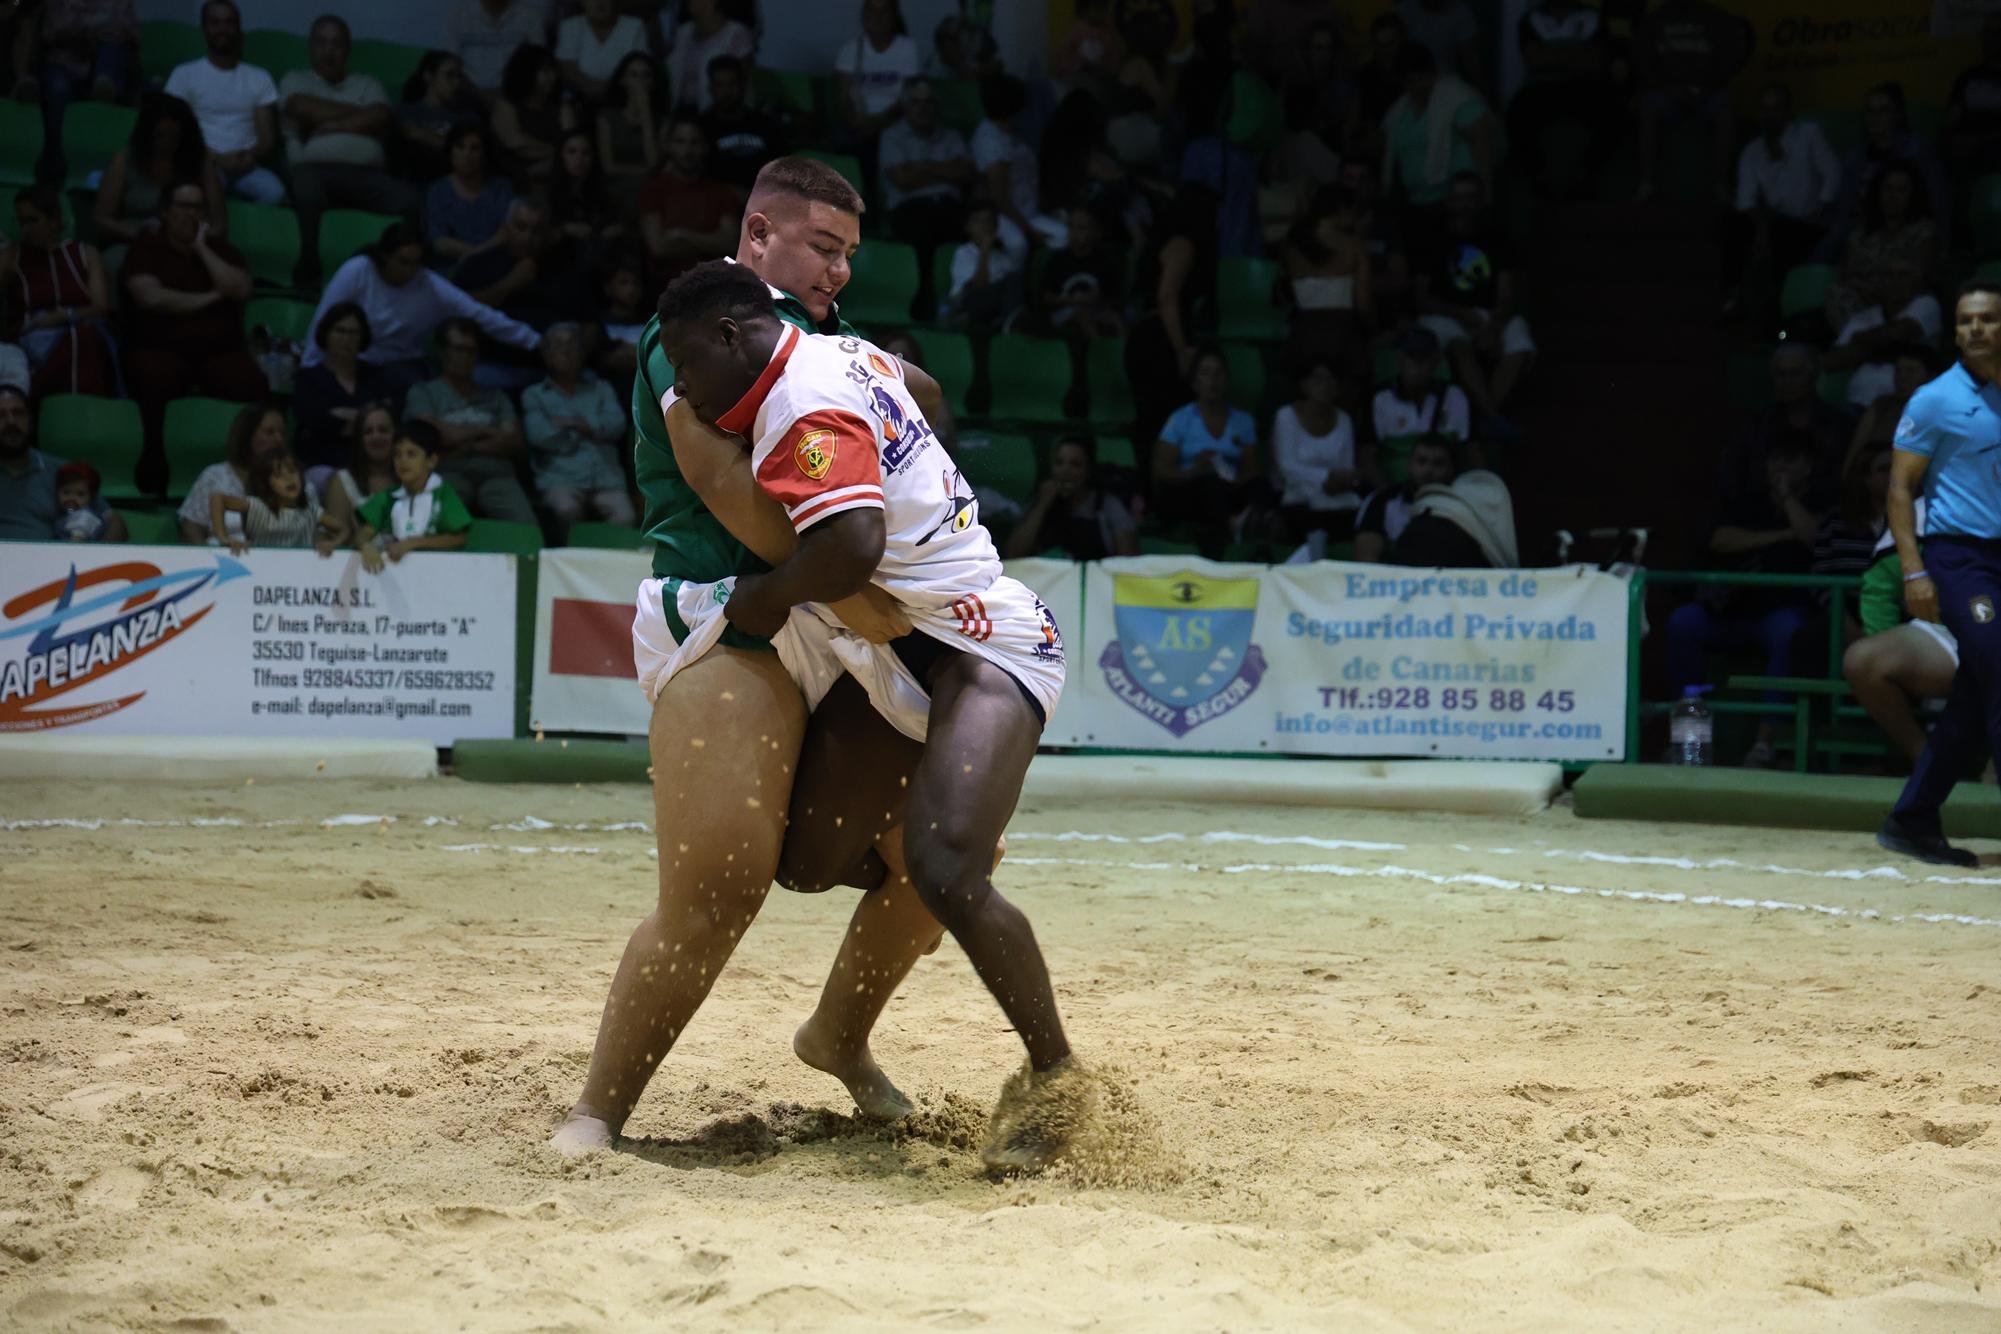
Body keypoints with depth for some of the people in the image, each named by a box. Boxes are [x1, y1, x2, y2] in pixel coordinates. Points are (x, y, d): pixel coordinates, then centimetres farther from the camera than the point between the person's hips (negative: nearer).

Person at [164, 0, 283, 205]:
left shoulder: (259, 78, 16)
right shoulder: (184, 75, 10)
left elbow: (269, 140, 11)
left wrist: (251, 156, -13)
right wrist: (216, 159, -13)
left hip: (245, 165, 2)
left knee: (273, 190, -33)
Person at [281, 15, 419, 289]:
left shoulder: (367, 84, 27)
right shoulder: (295, 80, 23)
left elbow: (381, 119, 6)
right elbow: (304, 109, 0)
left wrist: (332, 125, -1)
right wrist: (358, 114, 8)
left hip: (366, 172, 2)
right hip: (315, 166, -2)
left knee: (410, 199, -32)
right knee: (306, 187, -41)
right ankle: (308, 269, -29)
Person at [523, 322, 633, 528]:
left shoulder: (601, 389, 26)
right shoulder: (534, 395, 17)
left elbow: (617, 425, 7)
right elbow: (540, 435, -2)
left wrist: (573, 423, 0)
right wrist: (590, 431, 7)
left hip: (607, 479, 2)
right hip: (560, 478, -2)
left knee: (624, 518, -31)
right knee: (567, 509, -37)